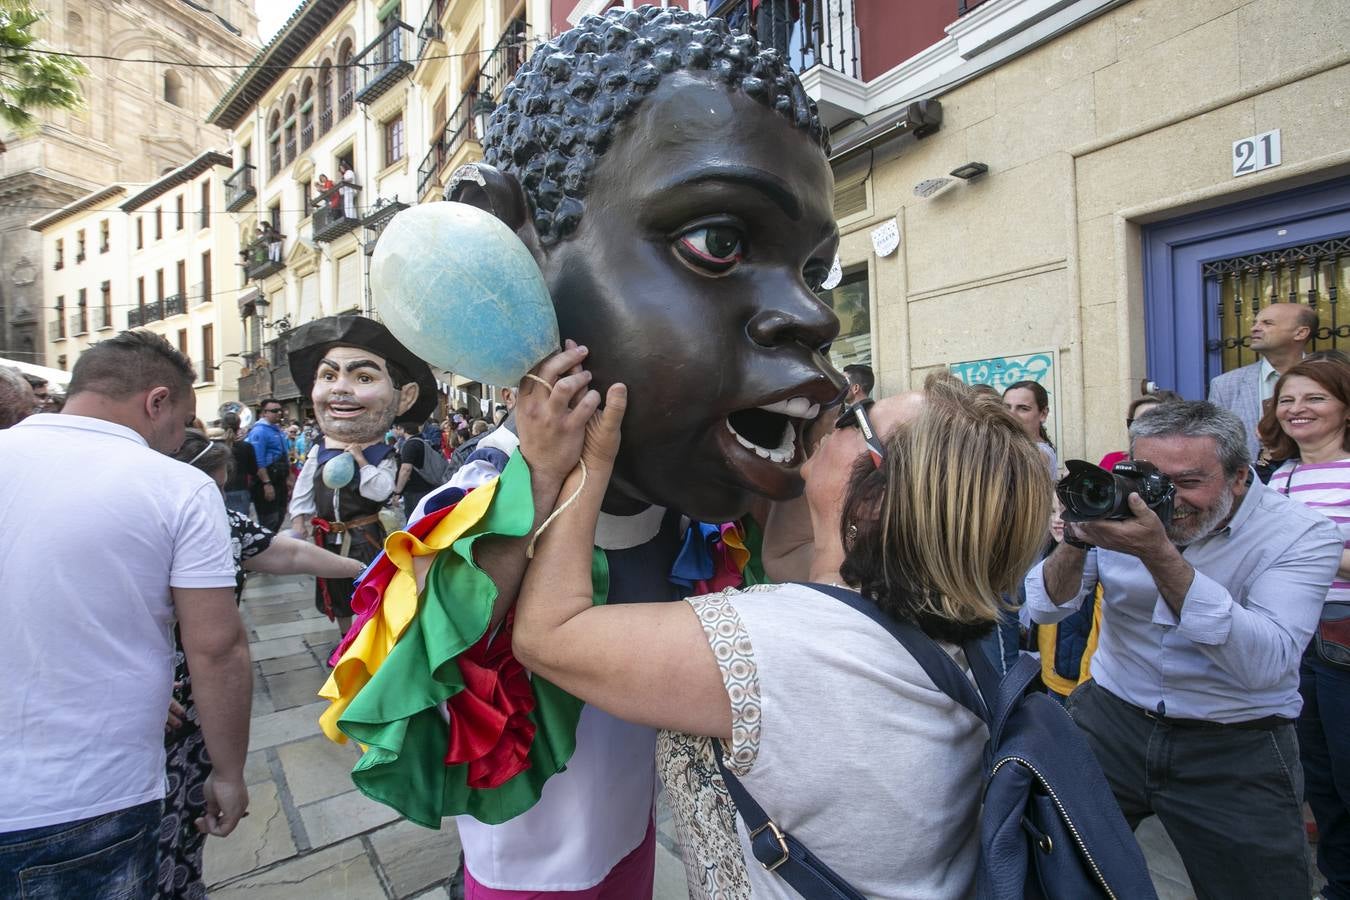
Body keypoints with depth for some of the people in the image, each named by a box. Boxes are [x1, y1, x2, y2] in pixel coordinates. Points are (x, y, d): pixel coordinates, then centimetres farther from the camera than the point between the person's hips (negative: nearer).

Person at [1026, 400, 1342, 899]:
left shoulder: (1300, 534, -13)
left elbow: (1265, 665, -27)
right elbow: (1045, 610, -10)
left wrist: (1159, 555, -36)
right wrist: (1076, 540, -28)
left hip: (1236, 748, -1)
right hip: (1110, 719, 2)